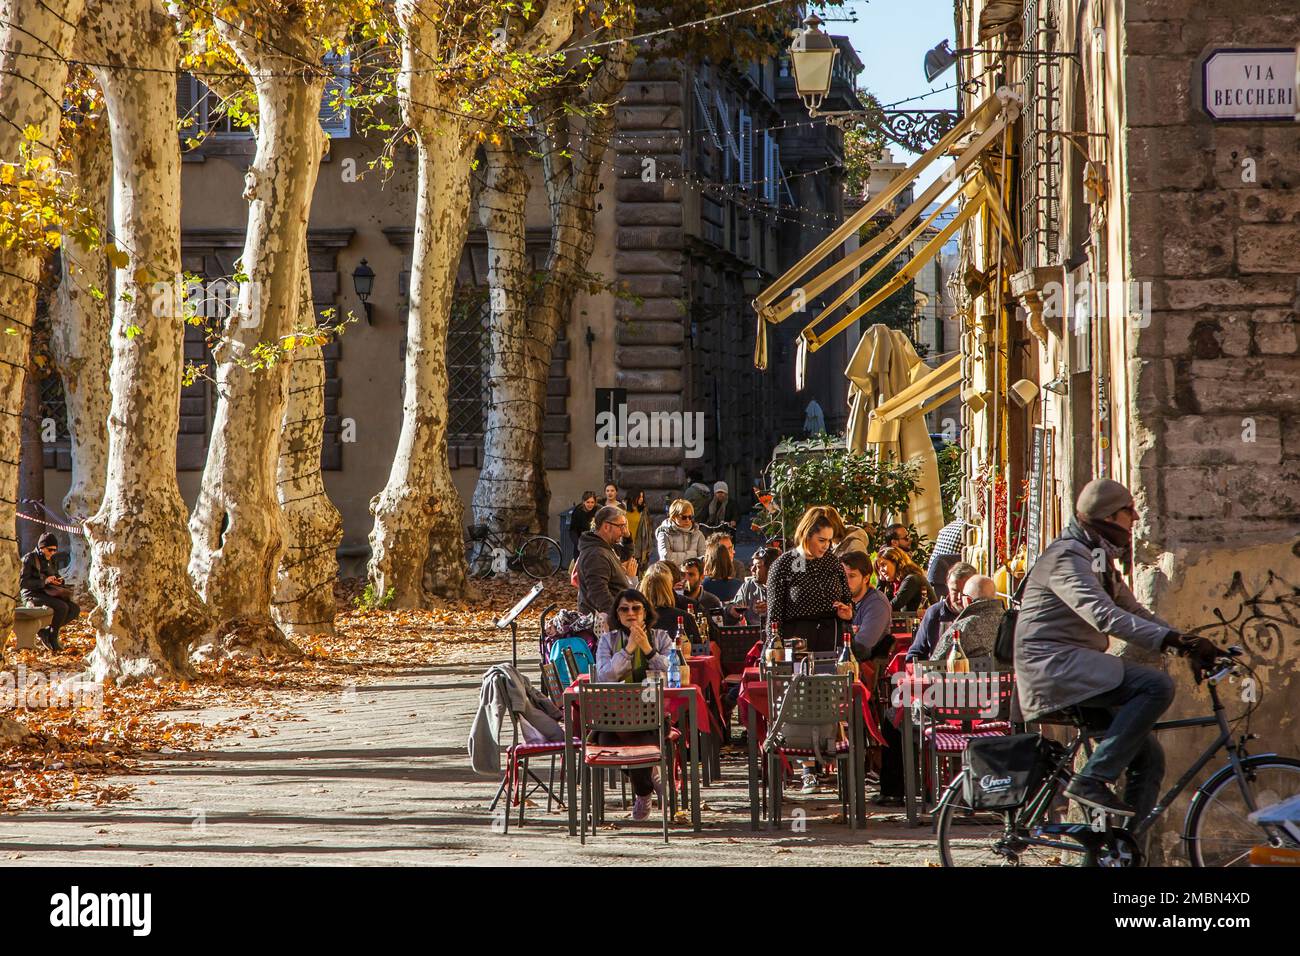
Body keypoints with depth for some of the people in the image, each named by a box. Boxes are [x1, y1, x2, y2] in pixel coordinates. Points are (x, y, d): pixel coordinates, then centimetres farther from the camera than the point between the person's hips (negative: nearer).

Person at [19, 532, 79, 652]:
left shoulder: (49, 561, 14)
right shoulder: (29, 559, -8)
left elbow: (55, 576, 24)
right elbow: (22, 583, -14)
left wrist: (58, 581, -2)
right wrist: (44, 581, -23)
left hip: (47, 594, 8)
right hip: (32, 595, -8)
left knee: (75, 609, -13)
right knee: (62, 607, -30)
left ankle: (45, 631, -8)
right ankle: (53, 637, -11)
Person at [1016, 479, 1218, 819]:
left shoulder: (1100, 558, 21)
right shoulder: (1067, 557, -12)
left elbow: (1135, 613, 22)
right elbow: (1105, 616, -27)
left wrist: (1189, 645, 7)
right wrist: (1172, 639, -34)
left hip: (1080, 670, 10)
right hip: (1054, 664, -10)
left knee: (1149, 756, -1)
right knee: (1157, 686, -25)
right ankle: (1091, 779, -26)